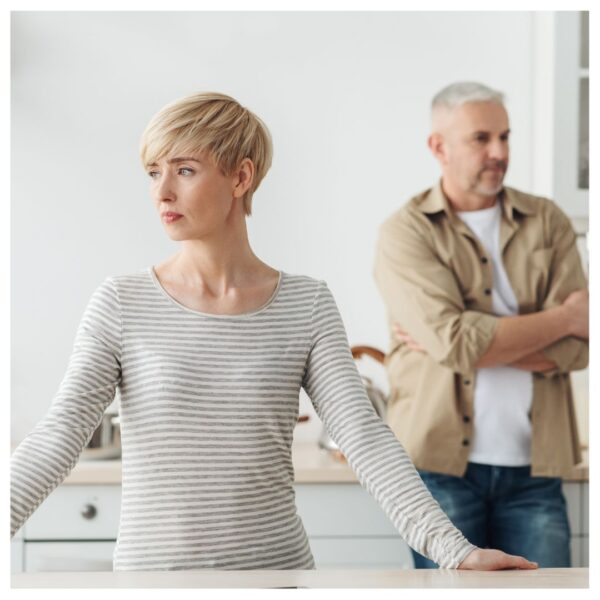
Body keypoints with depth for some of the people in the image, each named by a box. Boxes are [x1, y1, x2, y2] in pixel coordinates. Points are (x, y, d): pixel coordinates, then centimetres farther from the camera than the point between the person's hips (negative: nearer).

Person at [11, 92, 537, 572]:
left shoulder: (307, 307, 0)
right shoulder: (120, 305, -2)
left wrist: (456, 550, -16)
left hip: (277, 569, 0)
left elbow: (364, 437, -6)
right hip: (151, 571, 0)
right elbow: (59, 435, -9)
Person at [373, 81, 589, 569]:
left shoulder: (548, 222, 7)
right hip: (444, 463, -2)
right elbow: (455, 342, -17)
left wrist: (476, 339, -12)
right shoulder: (406, 232, -3)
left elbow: (574, 348, -4)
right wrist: (562, 317, -6)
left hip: (533, 467, 3)